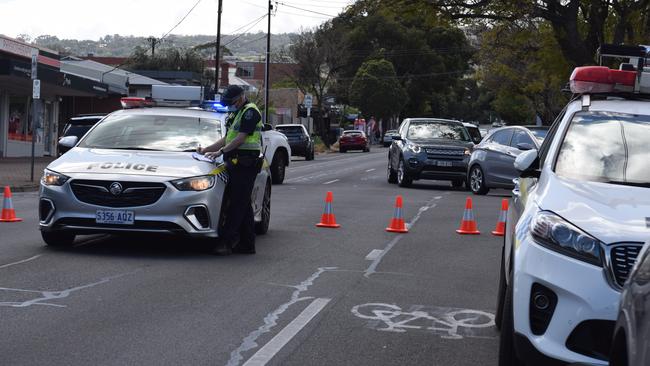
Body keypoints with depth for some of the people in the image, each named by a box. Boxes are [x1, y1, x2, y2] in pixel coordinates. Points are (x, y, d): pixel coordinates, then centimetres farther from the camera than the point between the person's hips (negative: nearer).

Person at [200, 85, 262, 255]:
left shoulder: (250, 111, -8)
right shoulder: (235, 114, 23)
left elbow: (240, 138, -16)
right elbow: (227, 139, 25)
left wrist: (220, 151, -17)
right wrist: (206, 150, 16)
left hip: (245, 164, -10)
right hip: (237, 164, 10)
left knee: (238, 204, -11)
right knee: (244, 205, 9)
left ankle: (226, 241, -14)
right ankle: (247, 244, 12)